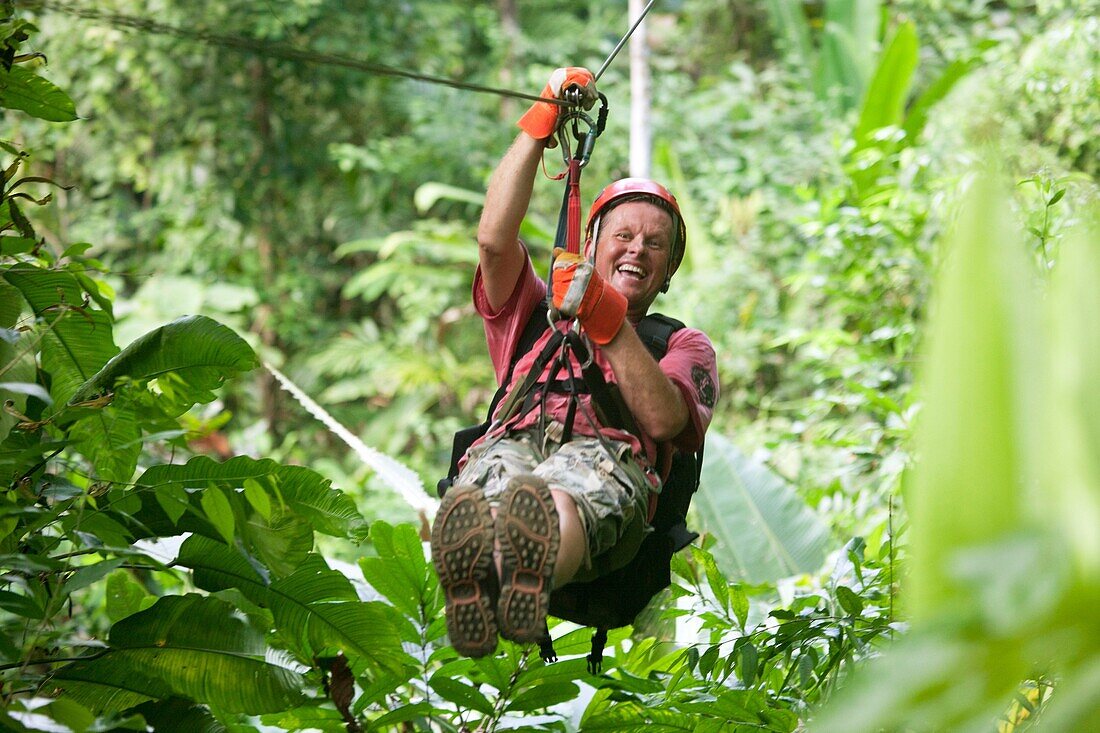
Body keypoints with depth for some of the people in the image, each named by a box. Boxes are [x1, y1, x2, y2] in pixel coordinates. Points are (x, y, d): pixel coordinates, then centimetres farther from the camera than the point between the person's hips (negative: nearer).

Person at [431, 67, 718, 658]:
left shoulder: (683, 344, 36)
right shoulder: (534, 315, 42)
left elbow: (664, 420, 10)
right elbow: (494, 239, 19)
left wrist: (607, 323, 0)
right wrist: (541, 126, 17)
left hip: (608, 456, -2)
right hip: (511, 441, 2)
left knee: (560, 503, -44)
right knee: (481, 500, -41)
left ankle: (527, 580, -78)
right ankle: (473, 587, -74)